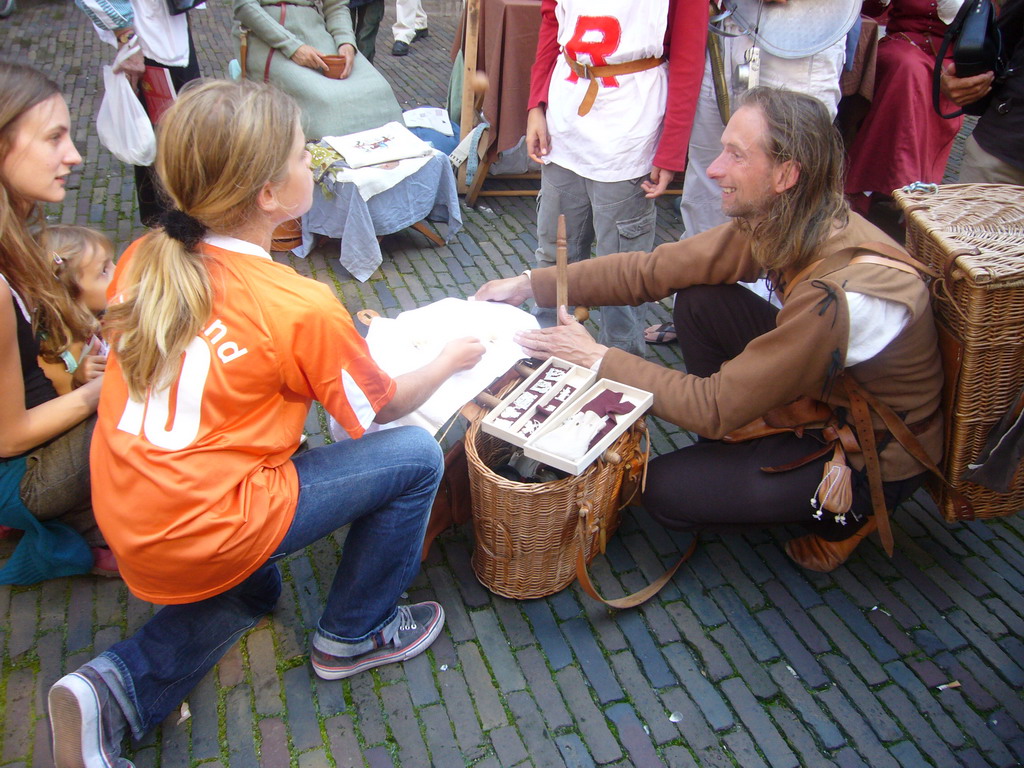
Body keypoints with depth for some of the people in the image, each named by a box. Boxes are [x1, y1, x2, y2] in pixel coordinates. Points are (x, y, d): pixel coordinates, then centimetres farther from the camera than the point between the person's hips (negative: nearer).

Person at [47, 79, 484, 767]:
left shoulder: (141, 259, -1)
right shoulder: (300, 307, -18)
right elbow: (382, 407, -3)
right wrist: (449, 360, 15)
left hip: (125, 522, 7)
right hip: (204, 537, -7)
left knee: (252, 590, 35)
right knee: (415, 455, 1)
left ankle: (119, 688, 12)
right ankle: (353, 635, 17)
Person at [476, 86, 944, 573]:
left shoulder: (836, 292, -37)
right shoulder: (773, 222, -13)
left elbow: (715, 407, -30)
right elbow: (653, 269, -7)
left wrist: (597, 359, -24)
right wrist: (532, 285, -10)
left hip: (873, 459, -7)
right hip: (821, 395, 7)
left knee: (665, 490, -11)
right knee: (699, 301, -6)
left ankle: (844, 514, 7)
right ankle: (732, 448, 11)